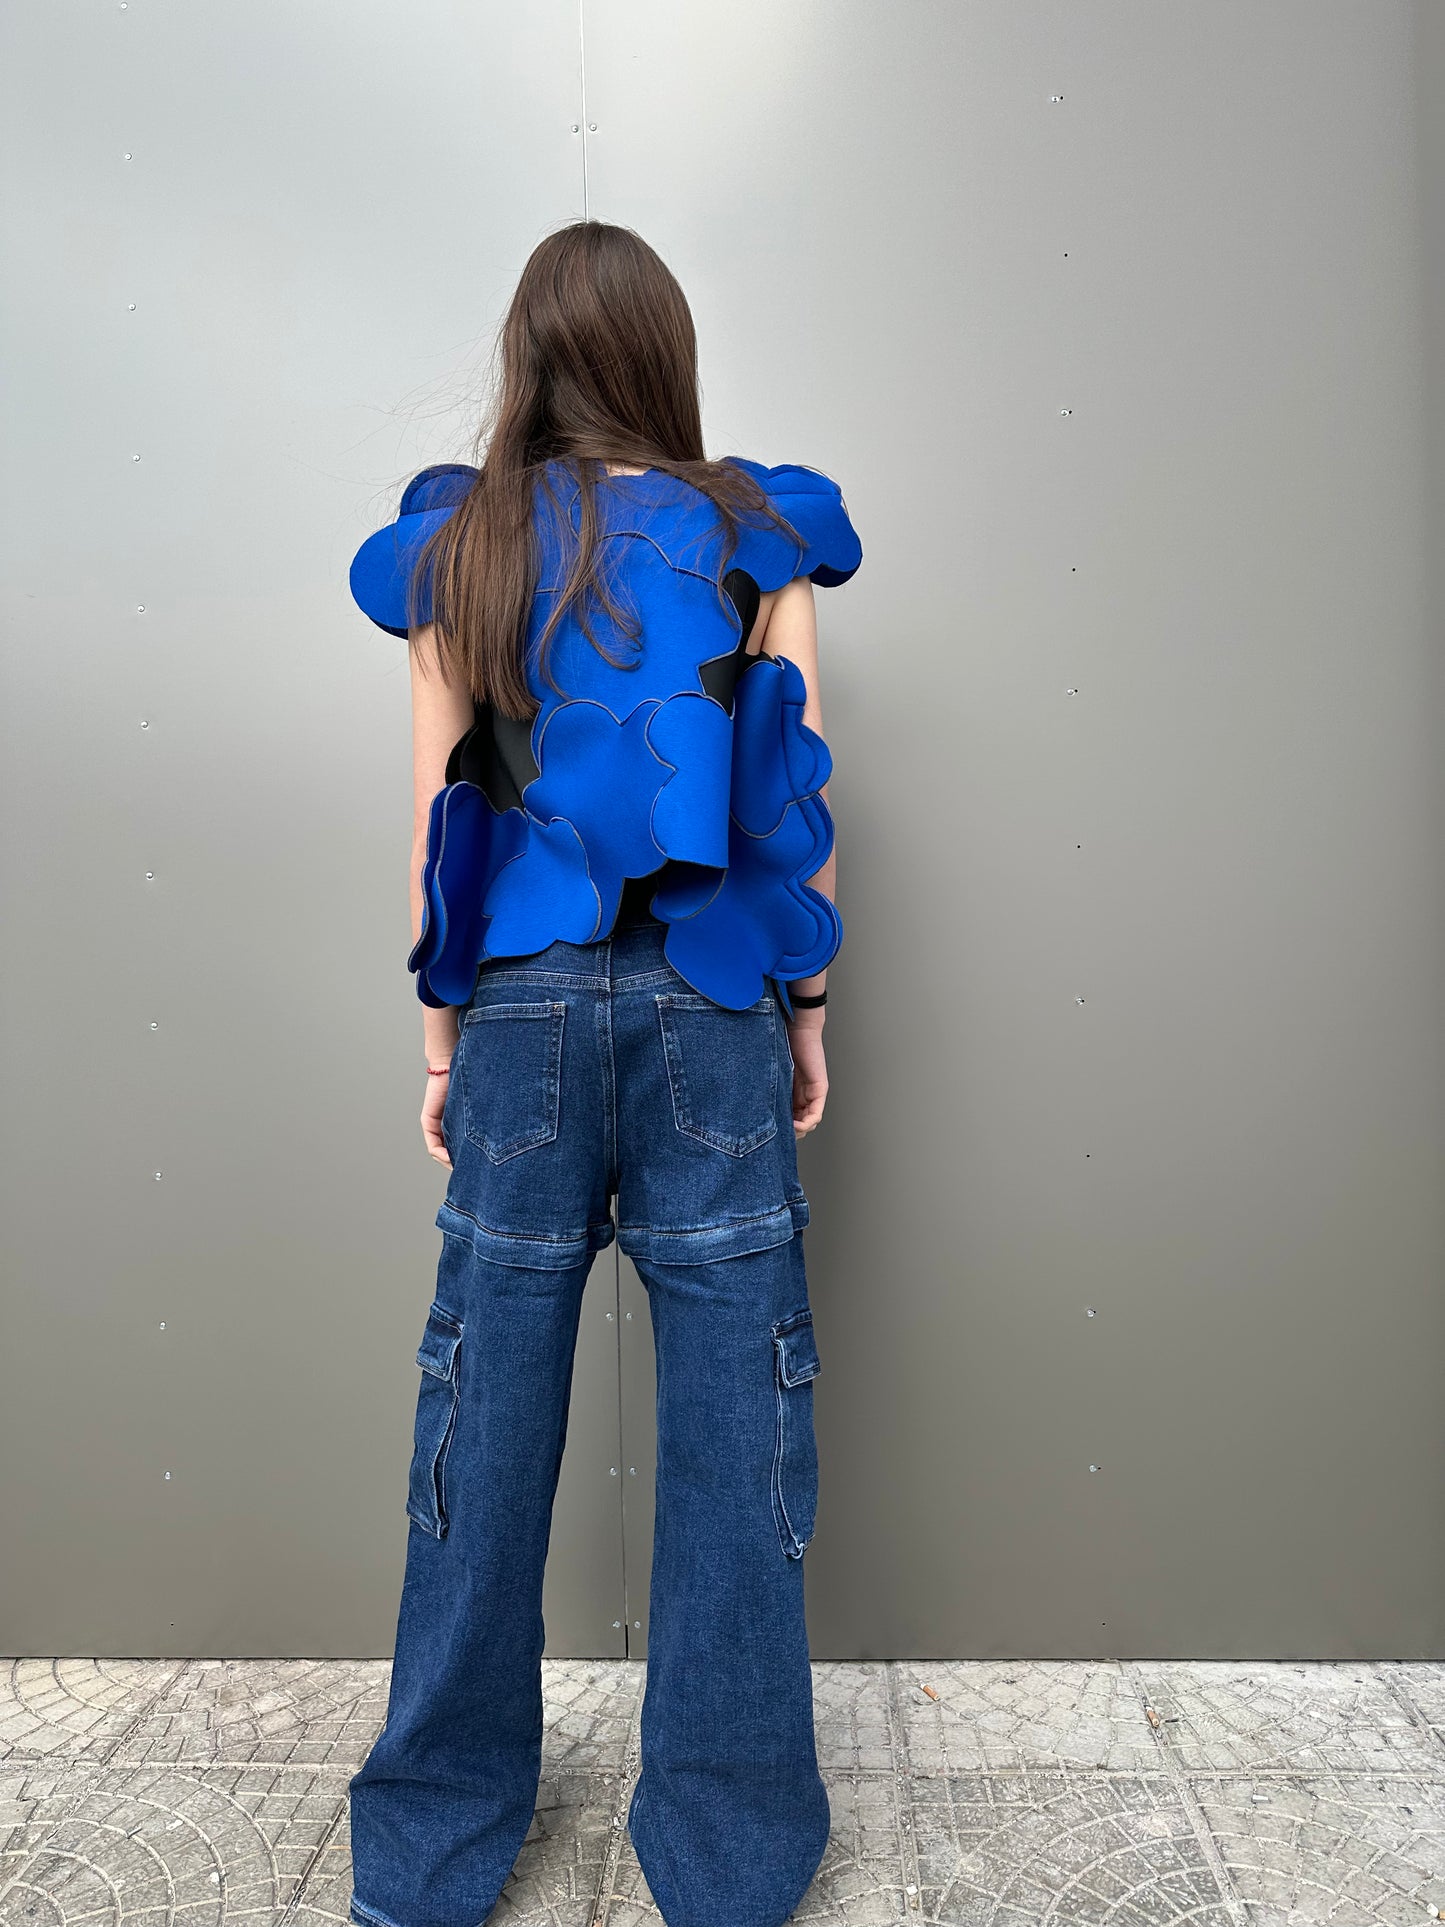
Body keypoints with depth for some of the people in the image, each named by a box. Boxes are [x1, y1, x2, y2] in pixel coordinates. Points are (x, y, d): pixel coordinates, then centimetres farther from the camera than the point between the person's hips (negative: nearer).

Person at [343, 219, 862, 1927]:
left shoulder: (455, 545, 8)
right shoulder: (755, 532, 6)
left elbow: (440, 813, 5)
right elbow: (798, 794, 3)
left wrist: (444, 1041, 10)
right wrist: (807, 1005, 9)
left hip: (522, 1000, 1)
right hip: (710, 1007, 0)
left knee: (489, 1407, 10)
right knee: (729, 1414, 6)